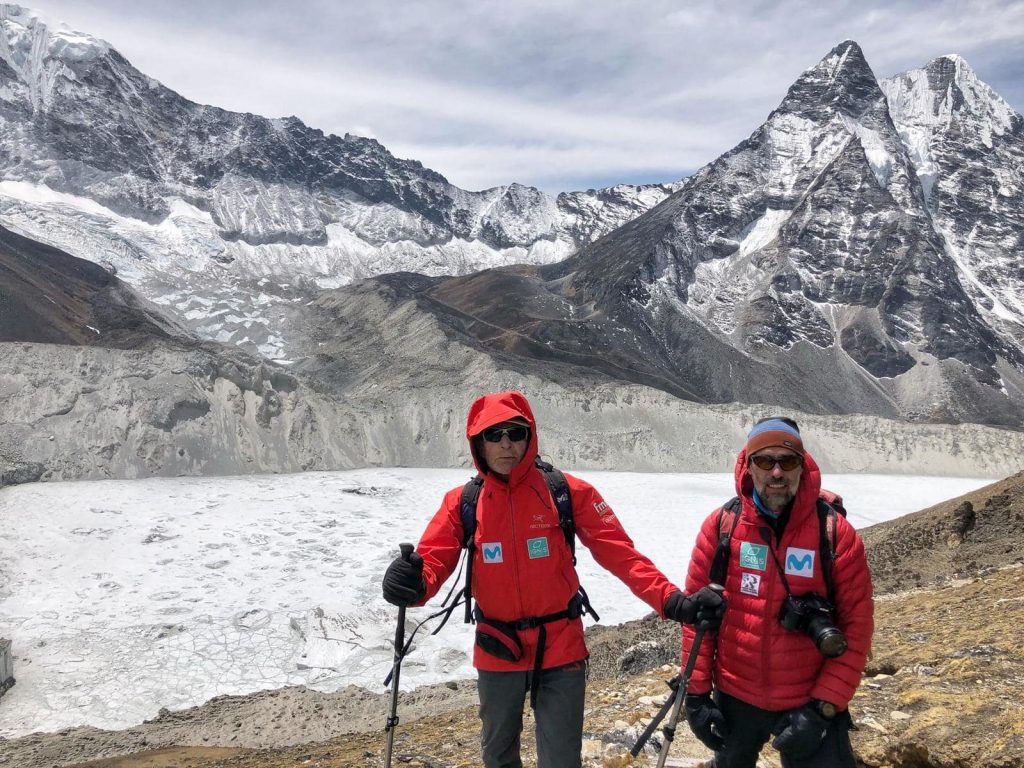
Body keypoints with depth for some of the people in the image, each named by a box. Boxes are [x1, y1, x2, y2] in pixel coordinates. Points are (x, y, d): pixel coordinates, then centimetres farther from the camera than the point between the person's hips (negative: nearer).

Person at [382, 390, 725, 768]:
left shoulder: (568, 492, -10)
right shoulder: (461, 503, -5)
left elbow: (619, 553, -12)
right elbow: (433, 560, -9)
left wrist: (670, 600, -24)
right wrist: (414, 583, -33)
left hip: (561, 647, -2)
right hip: (497, 650, 3)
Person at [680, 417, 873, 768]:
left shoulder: (836, 533, -12)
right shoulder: (721, 525, -9)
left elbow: (857, 626, -10)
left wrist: (822, 707, -14)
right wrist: (696, 692, -3)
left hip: (810, 703, -2)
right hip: (734, 698, 2)